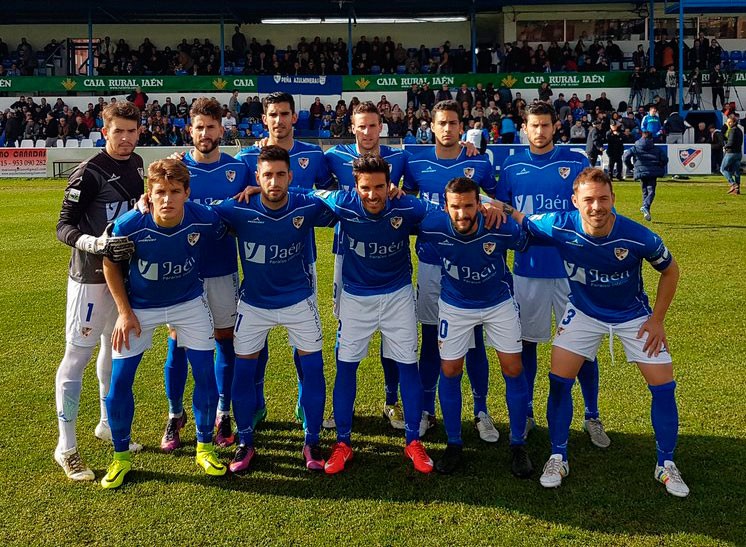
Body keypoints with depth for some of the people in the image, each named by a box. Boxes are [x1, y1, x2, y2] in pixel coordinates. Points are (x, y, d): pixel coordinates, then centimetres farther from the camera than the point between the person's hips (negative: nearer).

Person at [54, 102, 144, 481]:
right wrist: (96, 243, -32)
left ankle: (108, 425, 35)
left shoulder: (136, 164, 8)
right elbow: (64, 227, -16)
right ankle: (66, 447, 5)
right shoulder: (89, 172, -15)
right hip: (91, 277, -8)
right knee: (78, 355, -3)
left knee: (116, 348, 18)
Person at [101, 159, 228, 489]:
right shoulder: (129, 226, -28)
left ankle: (205, 449, 22)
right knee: (119, 381, -3)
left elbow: (221, 239, 1)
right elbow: (110, 264, -9)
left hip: (189, 302, 1)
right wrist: (124, 311, -11)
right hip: (139, 307, -1)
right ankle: (121, 457, 18)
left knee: (206, 376, 0)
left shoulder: (205, 220, -25)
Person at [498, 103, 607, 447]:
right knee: (528, 341, 10)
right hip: (528, 268, 1)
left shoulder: (576, 162, 0)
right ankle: (526, 413, 25)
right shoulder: (512, 167, 5)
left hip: (572, 267, -1)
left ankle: (592, 418, 19)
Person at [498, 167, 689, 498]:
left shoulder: (639, 238, -29)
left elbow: (670, 271, -9)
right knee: (559, 379, -7)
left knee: (663, 385, -4)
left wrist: (657, 319, -9)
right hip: (584, 312, 1)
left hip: (633, 314, 0)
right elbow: (518, 219, -10)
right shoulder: (559, 227, -27)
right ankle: (558, 458, 13)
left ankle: (666, 465, 17)